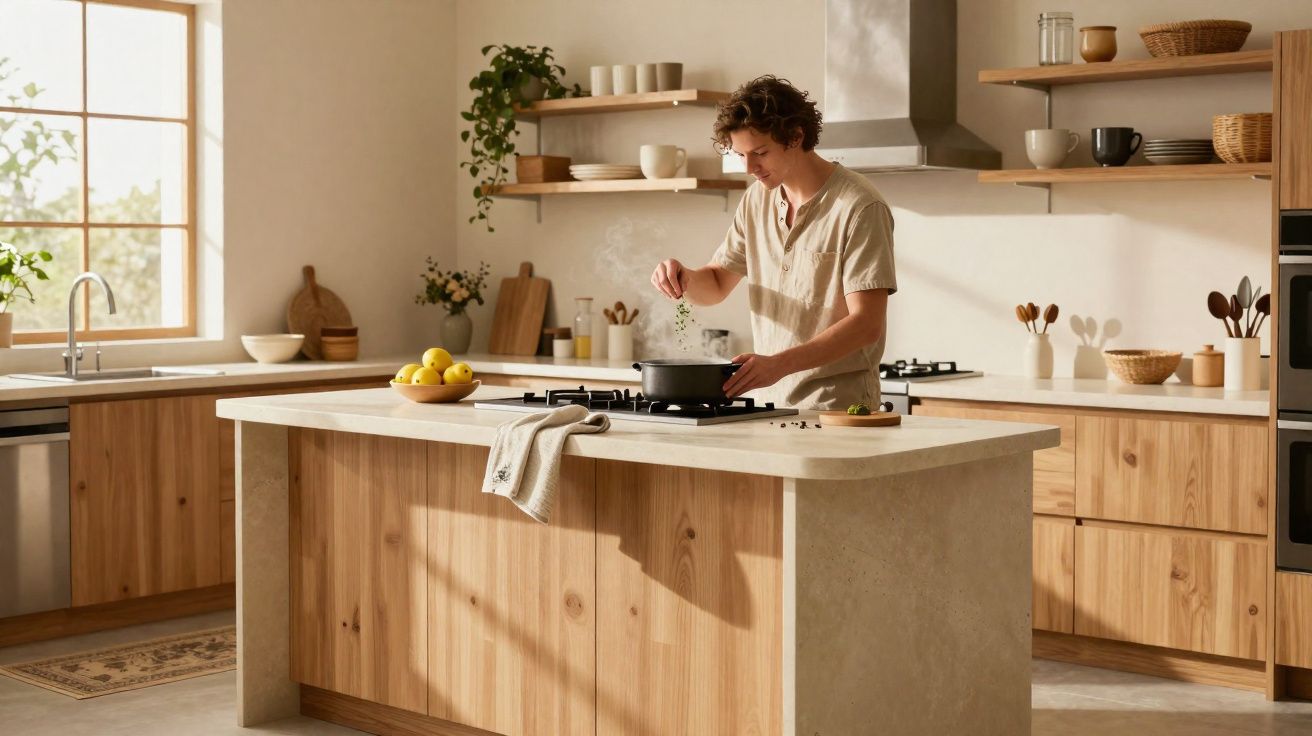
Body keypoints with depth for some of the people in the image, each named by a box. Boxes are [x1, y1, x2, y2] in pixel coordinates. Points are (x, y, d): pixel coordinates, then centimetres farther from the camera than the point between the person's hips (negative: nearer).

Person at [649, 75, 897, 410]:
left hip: (837, 405, -6)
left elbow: (866, 324, -16)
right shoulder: (757, 199, 11)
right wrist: (684, 277, -4)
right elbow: (715, 286, 19)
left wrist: (779, 364, -26)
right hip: (770, 402, 6)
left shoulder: (860, 207, -10)